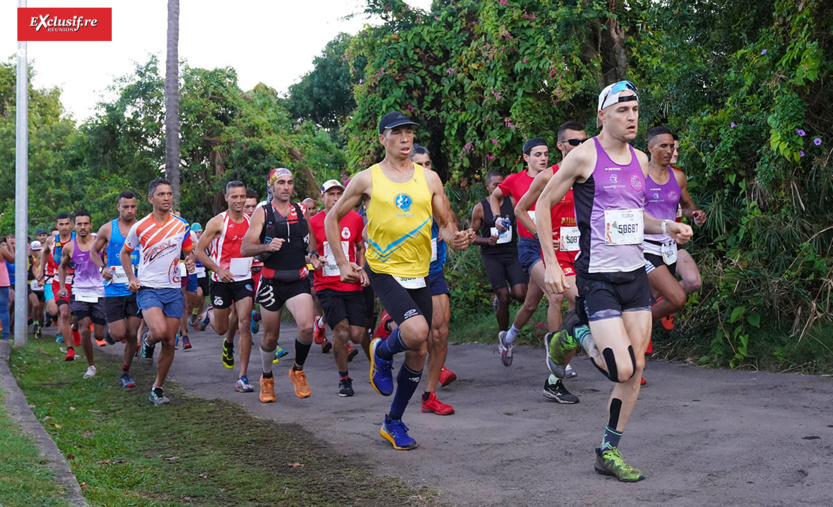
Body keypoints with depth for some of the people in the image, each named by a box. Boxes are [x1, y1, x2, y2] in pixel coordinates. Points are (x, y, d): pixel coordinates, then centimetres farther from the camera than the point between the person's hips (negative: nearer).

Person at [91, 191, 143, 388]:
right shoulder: (108, 229, 1)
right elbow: (94, 252, 13)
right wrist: (102, 268, -5)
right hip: (114, 289, -1)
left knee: (132, 334, 2)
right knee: (119, 334, -6)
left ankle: (125, 373, 19)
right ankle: (109, 331, 32)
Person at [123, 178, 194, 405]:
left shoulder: (181, 226, 3)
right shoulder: (140, 227, -2)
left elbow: (189, 253, 15)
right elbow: (125, 252, 12)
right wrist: (131, 278, 0)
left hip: (174, 289, 3)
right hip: (148, 287, -3)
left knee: (169, 342, 3)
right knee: (159, 331, -26)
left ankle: (157, 388, 18)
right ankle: (147, 344, 11)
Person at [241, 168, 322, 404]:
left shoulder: (302, 211, 9)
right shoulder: (262, 212, -1)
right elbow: (245, 248, -7)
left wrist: (312, 256, 7)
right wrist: (267, 246, -24)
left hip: (298, 280, 2)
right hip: (272, 282, -1)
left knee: (307, 326, -20)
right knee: (270, 337, 8)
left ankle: (298, 371, 5)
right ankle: (267, 379, 34)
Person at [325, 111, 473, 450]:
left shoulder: (429, 178, 7)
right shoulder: (367, 179, -1)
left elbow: (446, 225, 10)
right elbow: (332, 218, 8)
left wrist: (456, 239, -14)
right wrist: (342, 263, -1)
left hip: (419, 273, 4)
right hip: (383, 270, -4)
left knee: (419, 353, 6)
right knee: (416, 331, -28)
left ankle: (393, 422, 25)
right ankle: (381, 352, 8)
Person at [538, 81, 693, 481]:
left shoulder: (640, 160, 11)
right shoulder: (584, 156, -9)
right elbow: (544, 204, -4)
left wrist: (666, 228, 5)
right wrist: (551, 264, -9)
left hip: (635, 273, 7)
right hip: (597, 277, -7)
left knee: (636, 368, 5)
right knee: (622, 370, -15)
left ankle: (609, 452, 19)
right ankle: (574, 334, 15)